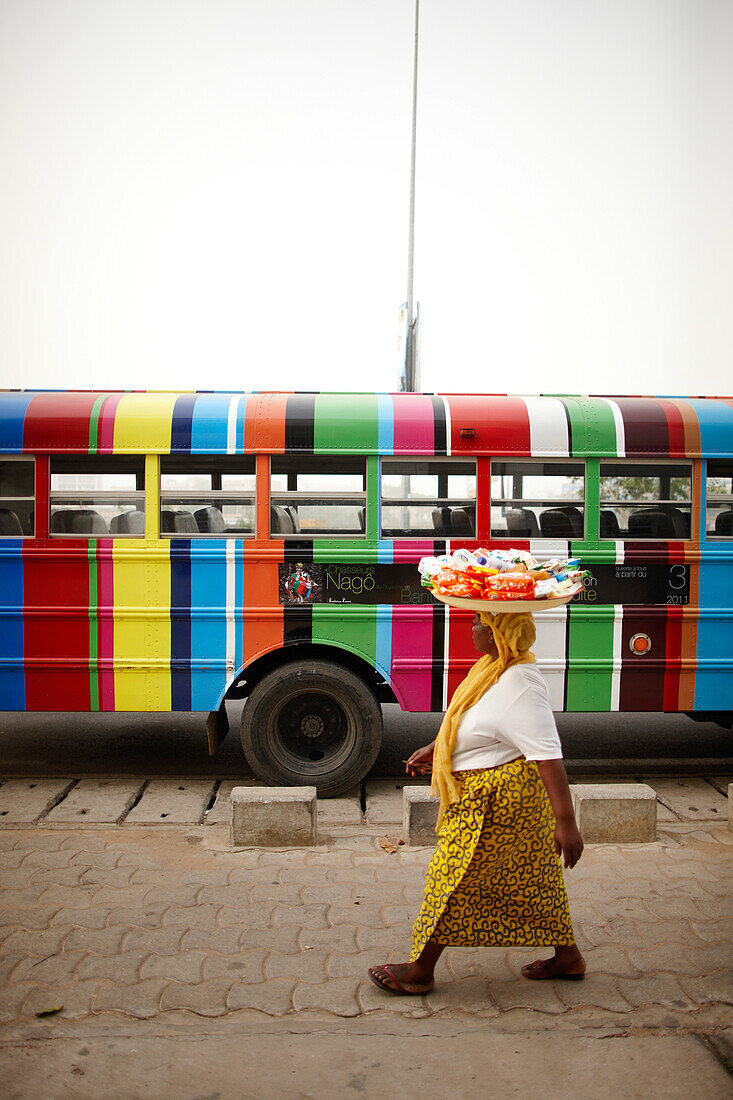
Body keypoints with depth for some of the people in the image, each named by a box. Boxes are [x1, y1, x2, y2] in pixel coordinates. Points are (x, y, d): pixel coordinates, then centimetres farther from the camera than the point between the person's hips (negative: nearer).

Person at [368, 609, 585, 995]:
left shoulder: (519, 686, -27)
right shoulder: (495, 666, 5)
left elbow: (548, 756, -31)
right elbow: (471, 718, 20)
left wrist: (566, 822, -32)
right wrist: (434, 748, 26)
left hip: (498, 800, -10)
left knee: (452, 878, 2)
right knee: (534, 877, 19)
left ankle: (419, 971, 18)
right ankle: (568, 958, 34)